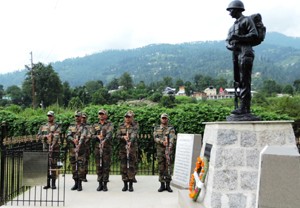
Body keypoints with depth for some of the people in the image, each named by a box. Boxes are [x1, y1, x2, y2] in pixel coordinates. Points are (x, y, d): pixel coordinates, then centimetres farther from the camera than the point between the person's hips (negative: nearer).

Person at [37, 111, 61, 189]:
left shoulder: (57, 126, -2)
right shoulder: (43, 126, 14)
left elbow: (56, 137, -13)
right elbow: (39, 136, 8)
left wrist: (52, 146, -23)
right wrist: (46, 136, -11)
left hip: (54, 148, -4)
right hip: (45, 148, 5)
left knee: (53, 165, -3)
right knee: (46, 165, 7)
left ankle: (53, 183, 4)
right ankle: (47, 183, 14)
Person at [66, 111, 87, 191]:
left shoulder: (84, 127, 1)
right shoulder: (71, 127, 14)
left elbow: (83, 137, -14)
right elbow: (68, 136, 1)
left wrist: (79, 146, -28)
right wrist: (73, 140, -20)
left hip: (81, 149, -4)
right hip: (72, 149, 4)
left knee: (81, 167, -5)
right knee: (74, 167, 8)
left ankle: (80, 184, 2)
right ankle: (76, 183, 18)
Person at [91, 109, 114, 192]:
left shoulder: (110, 125, 3)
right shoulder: (95, 125, 15)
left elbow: (109, 133, -15)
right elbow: (92, 136, 9)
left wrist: (104, 140, -33)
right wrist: (97, 136, -13)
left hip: (107, 147, -3)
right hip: (97, 148, 3)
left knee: (106, 166, -2)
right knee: (99, 166, 5)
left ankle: (105, 184, 5)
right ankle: (100, 184, 13)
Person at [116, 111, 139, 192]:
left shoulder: (135, 126, 0)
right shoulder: (121, 126, 10)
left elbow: (134, 135, -17)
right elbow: (117, 136, 3)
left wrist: (130, 142, -36)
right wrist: (123, 137, -19)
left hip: (132, 148, -3)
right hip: (122, 148, 3)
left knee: (131, 166, -3)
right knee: (123, 167, 4)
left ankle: (131, 185, 5)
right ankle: (125, 184, 13)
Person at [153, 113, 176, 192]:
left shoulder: (171, 128, 2)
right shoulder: (156, 128, 11)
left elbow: (172, 138, -11)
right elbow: (155, 138, -1)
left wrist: (169, 148, -27)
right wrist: (162, 142, -20)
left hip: (168, 150, -2)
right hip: (159, 150, 2)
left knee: (168, 168, -1)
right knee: (161, 168, 6)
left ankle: (168, 185, 7)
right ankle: (162, 185, 14)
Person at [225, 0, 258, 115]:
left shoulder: (247, 20, 3)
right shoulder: (233, 26, 26)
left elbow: (254, 35, -8)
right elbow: (227, 41, 19)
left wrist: (238, 38, -16)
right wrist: (230, 45, -3)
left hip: (245, 53, -8)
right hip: (236, 54, 8)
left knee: (244, 81, -12)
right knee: (238, 81, 3)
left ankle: (244, 107, -15)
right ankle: (244, 107, 5)